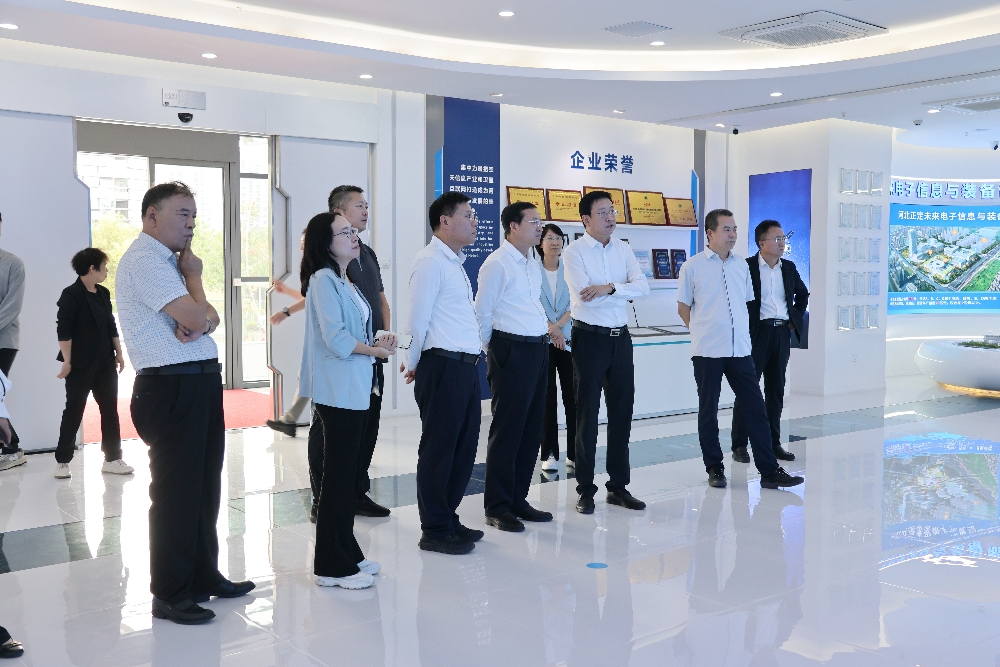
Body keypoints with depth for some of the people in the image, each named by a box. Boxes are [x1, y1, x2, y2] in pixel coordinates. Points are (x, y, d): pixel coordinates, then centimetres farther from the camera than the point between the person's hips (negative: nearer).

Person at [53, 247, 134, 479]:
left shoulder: (103, 293, 10)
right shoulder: (71, 294, -11)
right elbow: (63, 330, -14)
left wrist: (119, 353, 12)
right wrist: (67, 361, -18)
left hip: (105, 363, 7)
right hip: (81, 364, -7)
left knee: (110, 410, 7)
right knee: (74, 411, 1)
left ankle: (112, 459, 14)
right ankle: (62, 461, 13)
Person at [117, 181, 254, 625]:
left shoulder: (169, 260, 18)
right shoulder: (145, 260, -13)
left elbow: (209, 317, 10)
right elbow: (197, 316, -19)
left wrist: (199, 320, -14)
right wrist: (193, 275, -2)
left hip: (200, 383, 10)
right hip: (171, 387, -10)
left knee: (204, 486, 16)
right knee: (176, 491, -1)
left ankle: (204, 576, 29)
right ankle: (169, 596, 11)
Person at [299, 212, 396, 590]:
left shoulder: (345, 282, 16)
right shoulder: (324, 280, -12)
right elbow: (336, 338, -20)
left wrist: (377, 344, 0)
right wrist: (375, 350, -9)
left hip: (356, 388, 9)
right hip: (338, 390, -9)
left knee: (349, 472, 14)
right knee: (338, 473, -4)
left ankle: (347, 554, 25)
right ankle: (332, 566, 6)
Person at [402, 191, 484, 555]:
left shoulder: (455, 263, 18)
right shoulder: (430, 262, -12)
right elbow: (417, 320, -13)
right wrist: (412, 365, -2)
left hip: (465, 366, 9)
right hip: (442, 366, -9)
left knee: (465, 445, 15)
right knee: (438, 449, 1)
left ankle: (448, 518, 29)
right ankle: (434, 531, 13)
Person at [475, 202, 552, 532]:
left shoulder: (533, 265, 15)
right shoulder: (497, 264, -11)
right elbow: (482, 313, -9)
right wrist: (493, 351, 0)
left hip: (538, 349, 8)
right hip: (512, 352, -8)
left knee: (531, 430, 13)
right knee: (506, 431, -1)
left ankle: (518, 499, 24)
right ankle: (497, 507, 10)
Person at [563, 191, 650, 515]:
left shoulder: (623, 249, 7)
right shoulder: (574, 252, -7)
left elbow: (643, 287, -7)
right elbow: (585, 296, -19)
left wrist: (609, 288, -21)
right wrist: (625, 290, -9)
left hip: (620, 337, 5)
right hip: (590, 338, -5)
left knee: (622, 412, 9)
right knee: (587, 414, 3)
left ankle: (618, 486, 21)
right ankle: (586, 490, 13)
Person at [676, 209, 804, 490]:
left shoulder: (741, 265, 10)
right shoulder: (693, 266, -3)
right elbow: (683, 307, 4)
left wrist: (741, 331, 13)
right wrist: (703, 332, 3)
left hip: (740, 349, 4)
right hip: (707, 351, -3)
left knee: (755, 408, 2)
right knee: (708, 411, 6)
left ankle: (769, 471, 7)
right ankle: (714, 469, 18)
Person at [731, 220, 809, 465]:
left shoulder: (789, 268, 11)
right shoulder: (746, 267, -6)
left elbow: (803, 293, 27)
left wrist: (797, 317, 15)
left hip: (782, 332, 6)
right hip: (756, 332, -5)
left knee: (776, 390, 11)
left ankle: (773, 443, 19)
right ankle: (739, 445, 4)